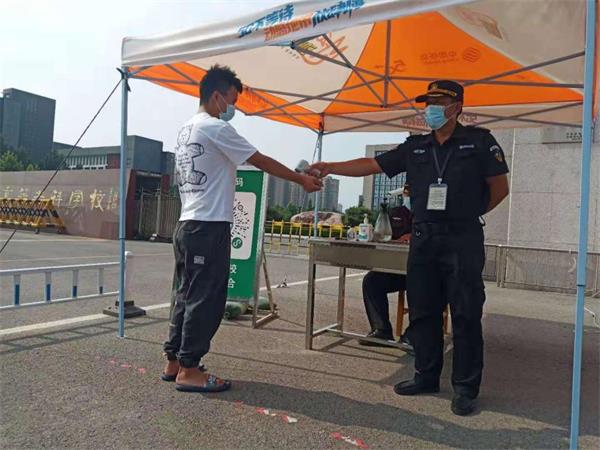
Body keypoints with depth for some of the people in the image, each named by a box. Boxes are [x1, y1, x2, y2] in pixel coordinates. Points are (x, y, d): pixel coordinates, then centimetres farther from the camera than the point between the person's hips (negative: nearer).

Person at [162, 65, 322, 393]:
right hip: (209, 227, -10)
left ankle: (173, 362, 21)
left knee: (186, 295, 13)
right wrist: (302, 180, 2)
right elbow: (262, 162, -7)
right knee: (205, 299, -3)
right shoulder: (216, 128, -10)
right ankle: (188, 370, 5)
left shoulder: (186, 130, 18)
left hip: (187, 225, 10)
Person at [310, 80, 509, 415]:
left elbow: (500, 188, 4)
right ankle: (427, 377, 23)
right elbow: (372, 165, 8)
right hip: (424, 239, 5)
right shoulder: (415, 147, 11)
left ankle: (466, 389, 11)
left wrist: (470, 213, 9)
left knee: (466, 315, 0)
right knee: (422, 312, 9)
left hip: (463, 240, -4)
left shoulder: (479, 141, 1)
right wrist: (332, 167, 0)